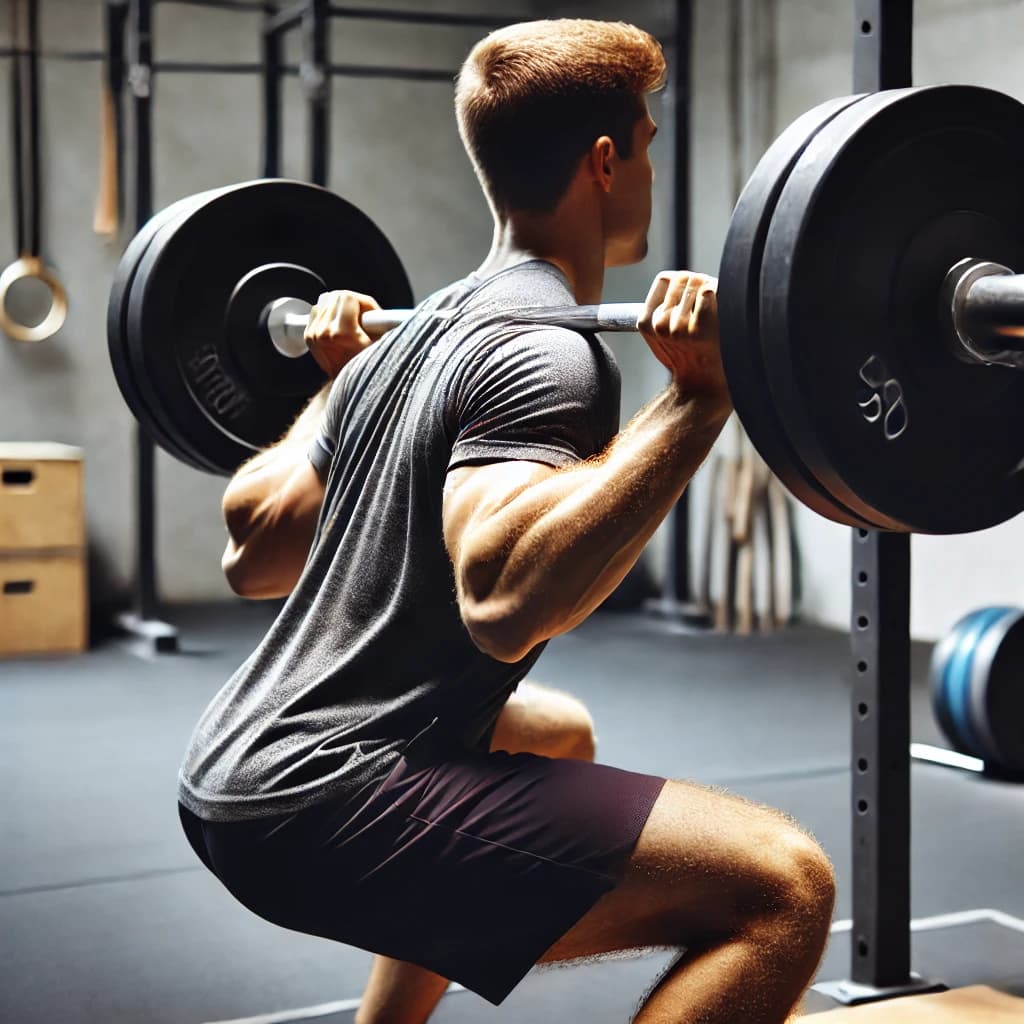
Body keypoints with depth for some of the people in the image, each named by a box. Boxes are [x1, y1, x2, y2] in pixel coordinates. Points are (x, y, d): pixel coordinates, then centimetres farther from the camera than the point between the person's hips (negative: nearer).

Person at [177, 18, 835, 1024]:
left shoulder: (423, 327, 14)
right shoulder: (543, 350, -14)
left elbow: (251, 550, 18)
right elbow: (503, 599, -32)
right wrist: (697, 400, -28)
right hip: (313, 802, -10)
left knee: (556, 735, 38)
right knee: (779, 890, -18)